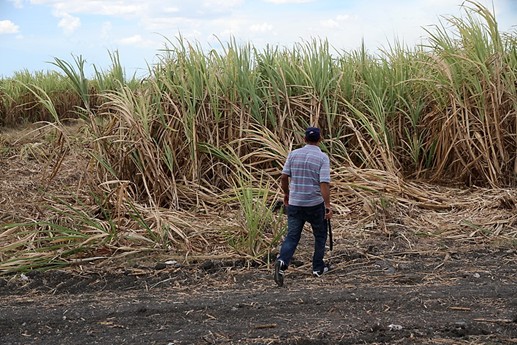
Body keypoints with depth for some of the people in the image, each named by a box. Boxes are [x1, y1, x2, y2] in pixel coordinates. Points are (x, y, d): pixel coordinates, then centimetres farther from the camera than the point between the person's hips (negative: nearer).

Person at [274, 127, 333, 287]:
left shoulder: (294, 154, 0)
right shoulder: (322, 157, -10)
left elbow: (284, 177, 1)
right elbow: (324, 184, -17)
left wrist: (286, 194, 18)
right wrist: (328, 206, -13)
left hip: (295, 203, 3)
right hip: (315, 204, -2)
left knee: (292, 236, 2)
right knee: (320, 235, 19)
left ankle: (282, 262, -22)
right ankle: (318, 267, 25)